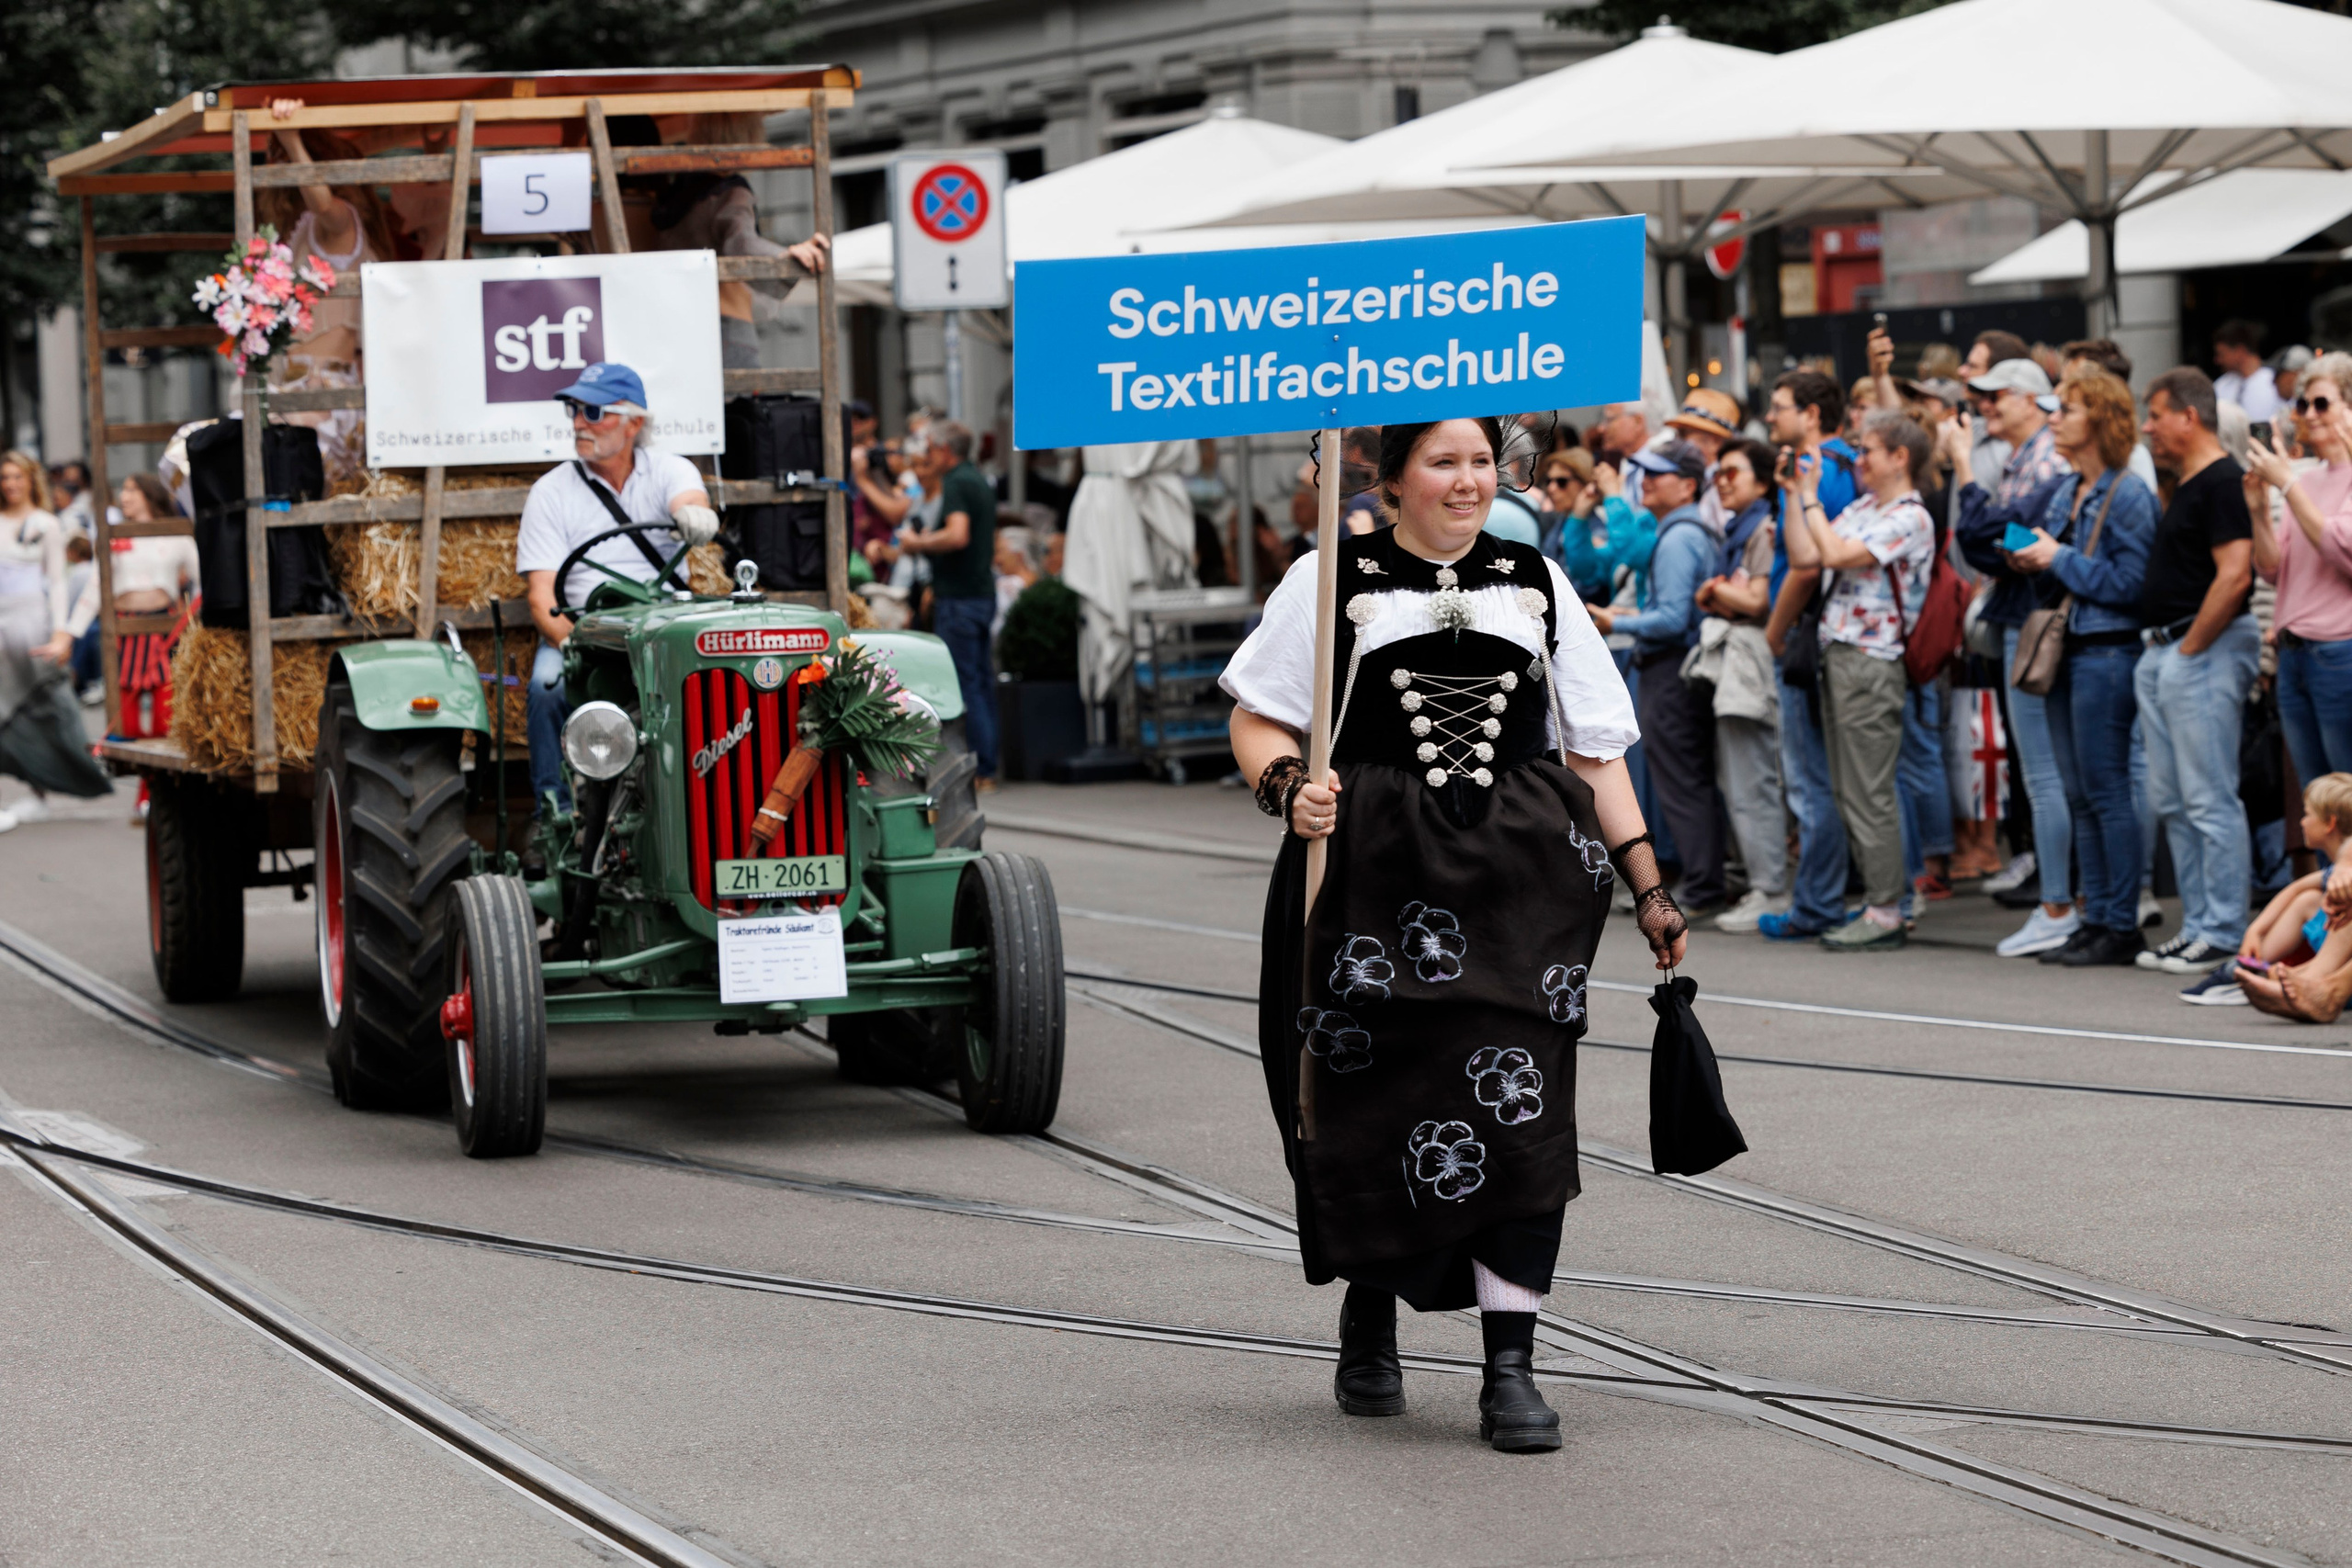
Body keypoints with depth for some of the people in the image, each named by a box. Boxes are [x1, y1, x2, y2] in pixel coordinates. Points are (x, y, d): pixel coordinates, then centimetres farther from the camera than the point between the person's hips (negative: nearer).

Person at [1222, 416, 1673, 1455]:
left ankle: (1510, 1369, -10)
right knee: (1373, 1104, 2)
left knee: (1518, 1108, -10)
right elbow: (1256, 720, 6)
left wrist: (1647, 885, 10)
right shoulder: (1333, 581, 6)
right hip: (1374, 877, -1)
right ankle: (1369, 1319, 28)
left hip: (1521, 876, 1)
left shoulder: (1537, 585, 14)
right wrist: (1288, 788, -15)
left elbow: (1594, 751, 15)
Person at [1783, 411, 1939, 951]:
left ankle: (1885, 913, -5)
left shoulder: (1909, 519, -12)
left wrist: (1811, 499, -7)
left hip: (1872, 662, -9)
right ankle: (1875, 901, 16)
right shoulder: (1861, 510, 16)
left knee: (1869, 794, -8)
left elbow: (1835, 553, -20)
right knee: (1848, 793, 11)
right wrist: (1797, 493, 10)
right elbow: (1803, 556, 11)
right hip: (1839, 658, 9)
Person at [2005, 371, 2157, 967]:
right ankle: (2094, 916, 15)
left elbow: (2129, 583, -17)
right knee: (2079, 795, 10)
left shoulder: (2129, 496, -11)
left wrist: (2059, 558, -13)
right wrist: (2029, 557, 4)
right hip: (2063, 649, 9)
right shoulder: (2065, 491, 14)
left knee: (2106, 791, -6)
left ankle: (2122, 926, -2)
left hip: (2107, 653, -9)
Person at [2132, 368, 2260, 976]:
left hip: (2203, 653, -11)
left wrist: (2190, 648, -17)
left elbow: (2234, 575, -22)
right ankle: (2198, 925, 17)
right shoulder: (2183, 486, 18)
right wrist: (2162, 649, 17)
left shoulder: (2223, 482, -13)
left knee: (2210, 800, -8)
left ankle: (2223, 935, -5)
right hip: (2161, 652, 11)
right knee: (2171, 802, 12)